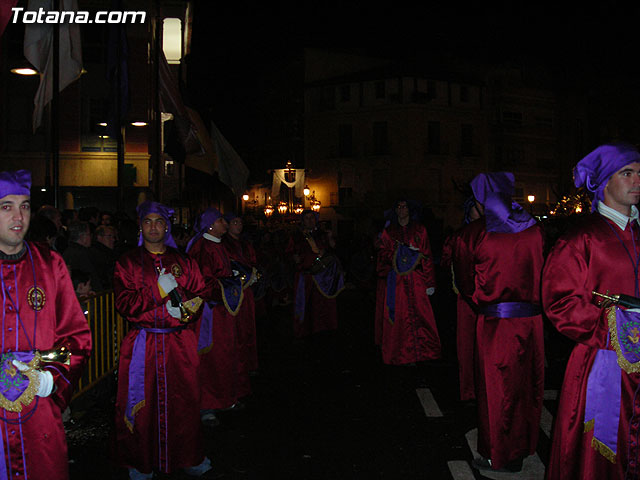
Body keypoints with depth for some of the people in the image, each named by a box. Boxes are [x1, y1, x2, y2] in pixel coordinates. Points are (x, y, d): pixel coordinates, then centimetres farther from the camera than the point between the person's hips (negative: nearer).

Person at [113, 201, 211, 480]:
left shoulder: (183, 262, 10)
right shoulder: (127, 263, 4)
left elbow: (200, 295, 10)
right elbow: (124, 304, -5)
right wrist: (158, 291, -15)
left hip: (179, 342, 1)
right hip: (142, 344, -1)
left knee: (182, 401, 5)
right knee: (142, 404, 3)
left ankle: (188, 457, 23)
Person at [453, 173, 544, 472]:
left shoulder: (471, 234, -10)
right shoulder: (534, 228, 2)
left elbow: (465, 283, -1)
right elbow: (542, 273, 10)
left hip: (495, 323, -4)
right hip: (532, 318, 4)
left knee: (497, 389, 10)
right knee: (528, 383, 18)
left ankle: (501, 456, 24)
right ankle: (525, 445, 35)